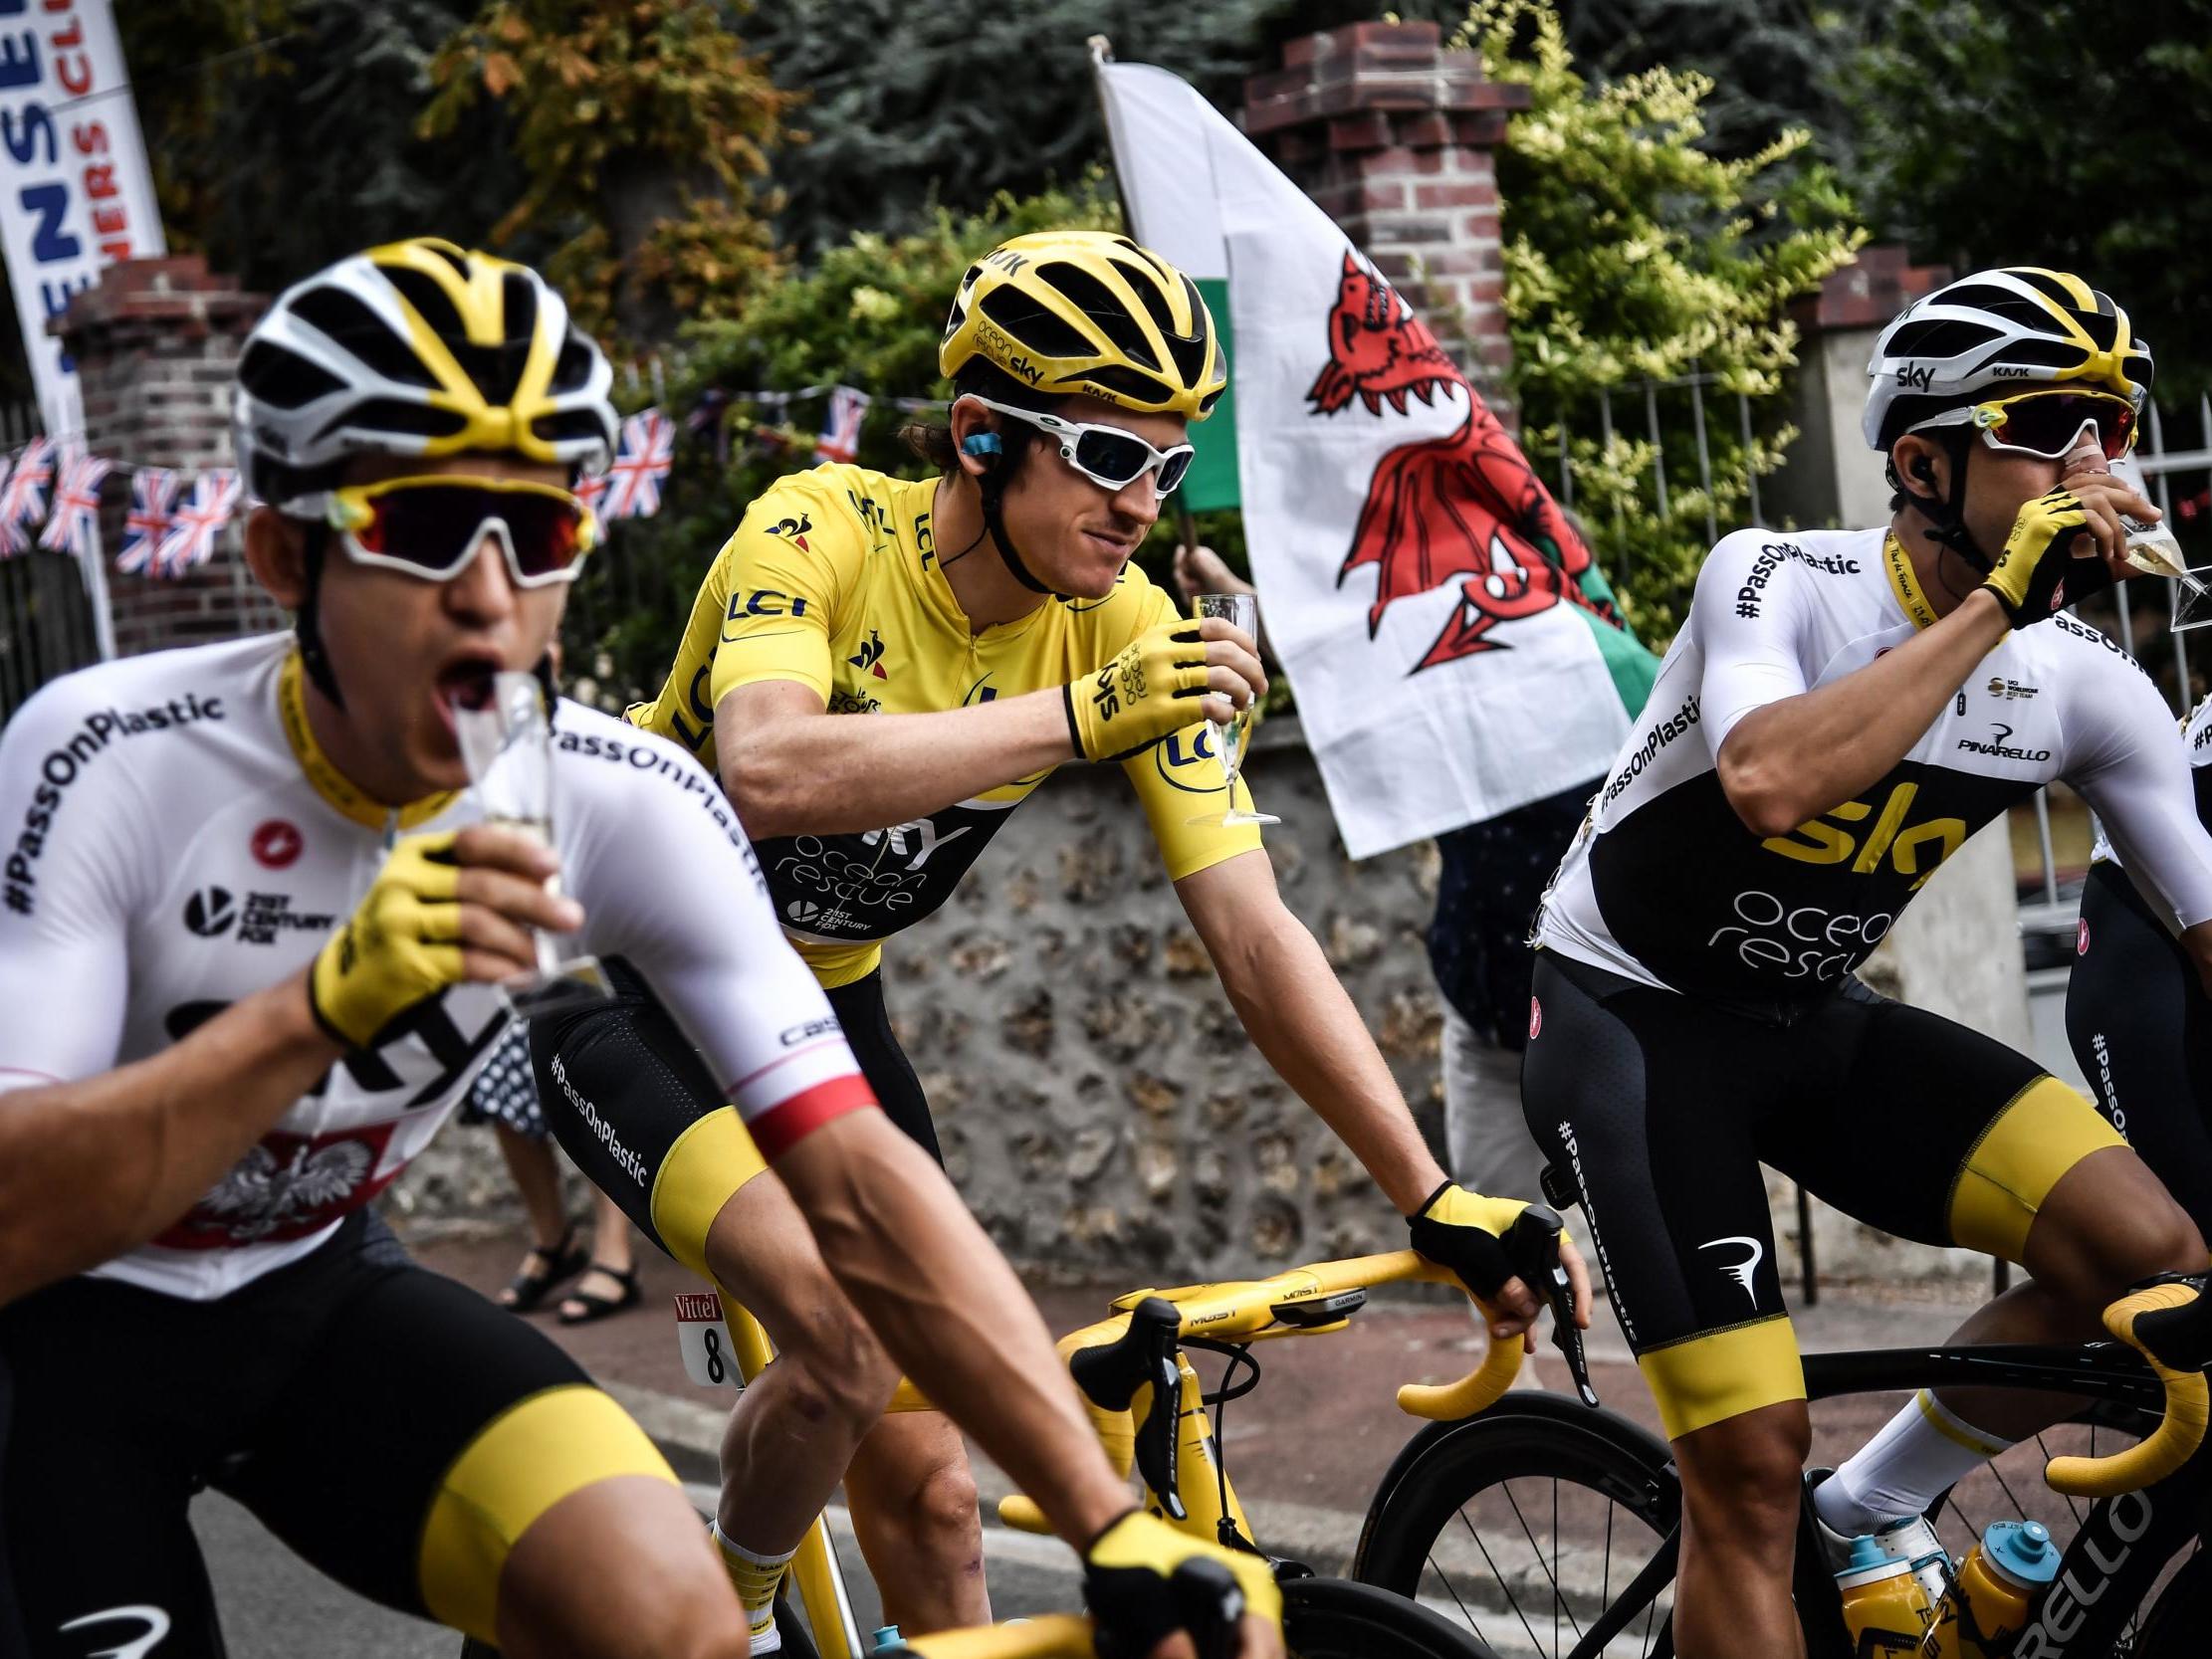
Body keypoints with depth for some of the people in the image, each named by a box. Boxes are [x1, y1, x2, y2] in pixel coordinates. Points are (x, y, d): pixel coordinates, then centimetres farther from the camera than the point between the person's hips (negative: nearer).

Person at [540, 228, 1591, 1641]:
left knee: (926, 1484, -1)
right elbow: (770, 774, -45)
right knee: (854, 1350, -26)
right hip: (631, 980, -5)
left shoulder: (1132, 633, -13)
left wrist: (1435, 1199, -21)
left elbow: (1255, 934, -15)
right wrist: (1076, 717, -48)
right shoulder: (822, 532, -25)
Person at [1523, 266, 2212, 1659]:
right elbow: (1771, 783, -42)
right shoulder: (1780, 579, -21)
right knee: (1751, 1461, -16)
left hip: (1815, 1023, 5)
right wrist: (1998, 601, -37)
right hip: (1632, 1014, -5)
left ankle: (1876, 1518, 7)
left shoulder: (2088, 682, -7)